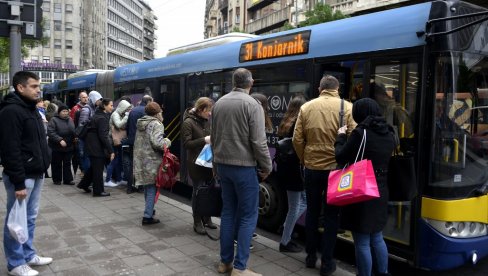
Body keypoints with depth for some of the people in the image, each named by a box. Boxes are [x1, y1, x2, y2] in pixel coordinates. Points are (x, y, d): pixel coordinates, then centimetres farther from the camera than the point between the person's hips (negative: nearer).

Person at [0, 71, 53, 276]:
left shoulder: (31, 109, 14)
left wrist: (41, 170, 17)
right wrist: (19, 182, -22)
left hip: (35, 174, 9)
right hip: (21, 177, -9)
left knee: (30, 218, 16)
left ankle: (28, 255, 28)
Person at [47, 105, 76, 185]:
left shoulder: (70, 120, 8)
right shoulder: (54, 120, -10)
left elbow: (73, 131, 19)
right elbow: (51, 132, -19)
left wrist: (75, 137, 2)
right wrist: (60, 140, -26)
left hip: (69, 146, 5)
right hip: (57, 147, -5)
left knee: (67, 164, 10)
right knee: (57, 164, 7)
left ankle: (68, 179, 16)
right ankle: (57, 180, 19)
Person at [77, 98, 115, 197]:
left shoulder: (97, 115, 12)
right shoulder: (102, 118, -19)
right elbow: (103, 136, -24)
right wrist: (111, 151, -23)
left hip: (91, 145, 10)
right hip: (96, 147, -10)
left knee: (94, 166, 22)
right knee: (98, 168, 1)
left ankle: (84, 184, 32)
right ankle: (98, 190, 11)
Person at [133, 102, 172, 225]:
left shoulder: (141, 123, 14)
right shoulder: (156, 124, -12)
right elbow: (157, 143, -24)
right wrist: (167, 142, -6)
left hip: (140, 159, 8)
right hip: (152, 161, -8)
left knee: (147, 186, 22)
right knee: (152, 188, -1)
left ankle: (149, 210, 37)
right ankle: (147, 216, -1)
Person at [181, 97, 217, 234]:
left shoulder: (208, 121, 9)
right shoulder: (188, 122, -8)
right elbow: (186, 144, -13)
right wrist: (204, 140, -19)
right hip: (196, 163, -6)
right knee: (198, 191, 2)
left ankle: (207, 218, 26)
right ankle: (197, 222, 16)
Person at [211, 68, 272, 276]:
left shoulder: (219, 103, 8)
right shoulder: (252, 104, -12)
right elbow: (258, 141, -16)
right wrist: (266, 167, -4)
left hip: (223, 164, 7)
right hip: (244, 166, -6)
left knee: (228, 212, 14)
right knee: (248, 216, 2)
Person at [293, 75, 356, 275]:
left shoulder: (306, 107, 0)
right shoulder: (347, 107, -6)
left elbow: (297, 139, -1)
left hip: (312, 168, 2)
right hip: (336, 168, -2)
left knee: (312, 212, 17)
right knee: (331, 215, 8)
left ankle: (310, 256, 27)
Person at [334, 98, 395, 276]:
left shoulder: (361, 132, -16)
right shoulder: (388, 134, 6)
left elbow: (340, 157, -10)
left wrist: (341, 137, 7)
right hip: (380, 192, 8)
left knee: (362, 242, 4)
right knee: (377, 238, 22)